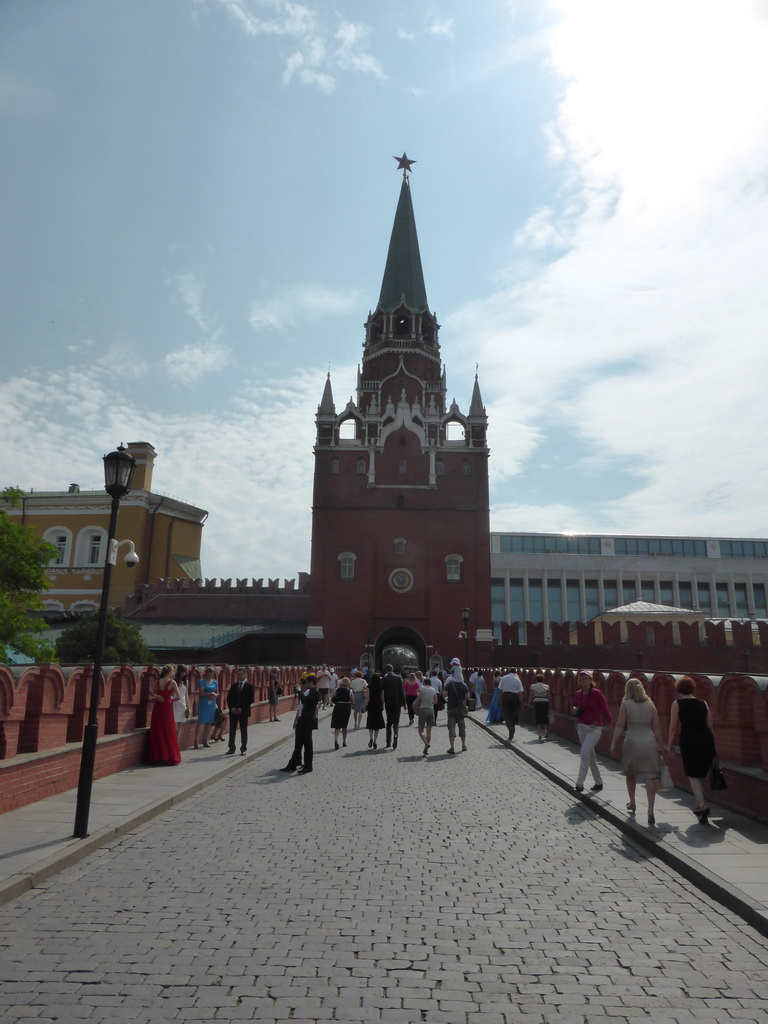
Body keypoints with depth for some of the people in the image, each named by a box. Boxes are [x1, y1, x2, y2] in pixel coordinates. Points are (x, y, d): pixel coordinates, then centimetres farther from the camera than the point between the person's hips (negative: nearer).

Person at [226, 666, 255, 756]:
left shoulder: (249, 686, -2)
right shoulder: (233, 685, 10)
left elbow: (251, 700, -7)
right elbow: (229, 698, 7)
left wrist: (241, 708, -14)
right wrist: (232, 708, -9)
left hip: (244, 711, -3)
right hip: (233, 711, 3)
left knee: (243, 731, 3)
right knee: (232, 730, 6)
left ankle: (243, 749, 9)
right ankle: (232, 748, 14)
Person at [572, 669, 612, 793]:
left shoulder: (597, 693, -13)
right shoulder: (578, 694, 3)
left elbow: (605, 709, -3)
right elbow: (576, 709, 15)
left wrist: (608, 723, 9)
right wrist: (574, 710, -8)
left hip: (594, 728, -6)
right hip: (581, 727, 6)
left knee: (584, 753, -18)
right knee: (590, 756, 15)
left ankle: (579, 784, -16)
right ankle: (599, 782, 30)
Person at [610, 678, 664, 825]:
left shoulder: (626, 704, -1)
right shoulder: (650, 704, 5)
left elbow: (620, 725, -5)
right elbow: (656, 727, 4)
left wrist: (614, 743, -1)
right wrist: (660, 745, 12)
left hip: (632, 741, -1)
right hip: (649, 741, 1)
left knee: (630, 773, 19)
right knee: (650, 776, -1)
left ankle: (632, 804, 30)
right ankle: (651, 810, -11)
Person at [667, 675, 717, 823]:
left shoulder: (677, 704, 0)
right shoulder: (703, 703, 9)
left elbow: (673, 727, -1)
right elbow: (710, 726, 10)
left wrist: (669, 745, 10)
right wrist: (712, 746, 20)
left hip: (689, 740, -4)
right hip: (706, 739, 4)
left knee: (693, 776, 4)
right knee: (701, 774, 19)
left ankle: (702, 806, -12)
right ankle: (698, 806, 28)